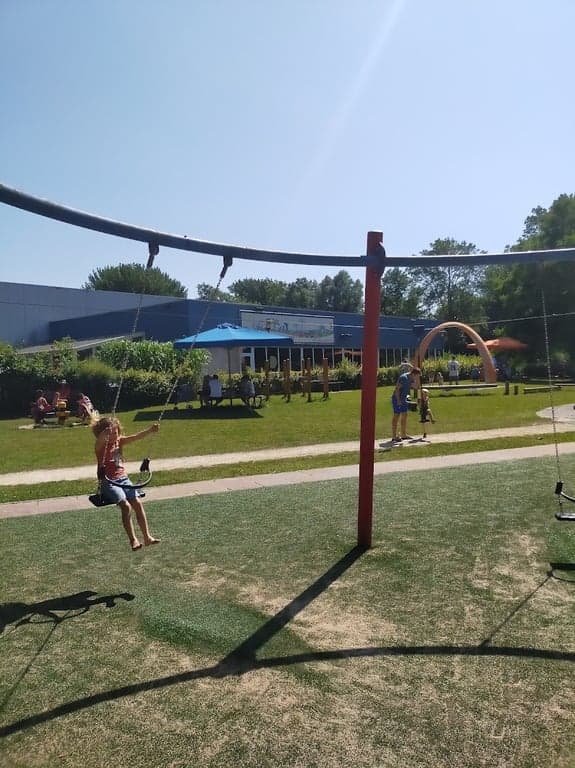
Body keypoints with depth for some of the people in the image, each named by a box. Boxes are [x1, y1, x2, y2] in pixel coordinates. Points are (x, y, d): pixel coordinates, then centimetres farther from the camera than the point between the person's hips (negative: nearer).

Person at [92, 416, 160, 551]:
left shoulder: (119, 441, 8)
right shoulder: (100, 446, -7)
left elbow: (135, 437, -5)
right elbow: (100, 440, -31)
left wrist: (150, 430, -23)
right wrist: (105, 433, -55)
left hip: (123, 479, 5)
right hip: (108, 483, -5)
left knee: (137, 503, -9)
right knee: (126, 506, -21)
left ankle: (147, 537, -3)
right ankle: (133, 540, -11)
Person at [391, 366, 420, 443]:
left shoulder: (411, 378, 6)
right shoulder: (403, 377, -21)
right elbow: (397, 388, -23)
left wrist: (416, 379, -2)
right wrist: (398, 400, -24)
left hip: (403, 399, 9)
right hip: (397, 399, -9)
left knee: (404, 415, 12)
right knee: (396, 416, -8)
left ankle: (403, 435, 21)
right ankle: (394, 437, -5)